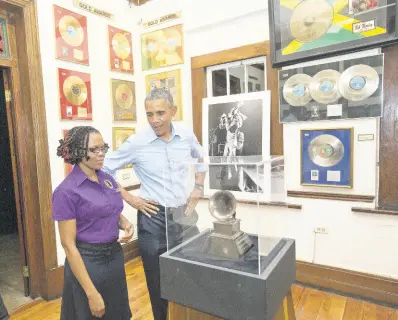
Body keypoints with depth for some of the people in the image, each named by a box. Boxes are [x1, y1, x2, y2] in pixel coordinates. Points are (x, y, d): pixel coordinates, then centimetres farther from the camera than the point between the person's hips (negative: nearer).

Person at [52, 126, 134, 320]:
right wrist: (91, 294, -18)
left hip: (115, 256, 7)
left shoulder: (108, 179, 1)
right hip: (87, 261, -6)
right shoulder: (67, 191, -17)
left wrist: (125, 224, -8)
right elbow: (68, 245, -17)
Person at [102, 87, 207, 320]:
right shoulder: (136, 143, -11)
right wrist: (129, 198, -7)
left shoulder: (187, 136, -2)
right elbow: (105, 170, -3)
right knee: (158, 283, 13)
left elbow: (202, 159, 17)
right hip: (154, 218, -3)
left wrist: (198, 188, 7)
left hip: (184, 214, 3)